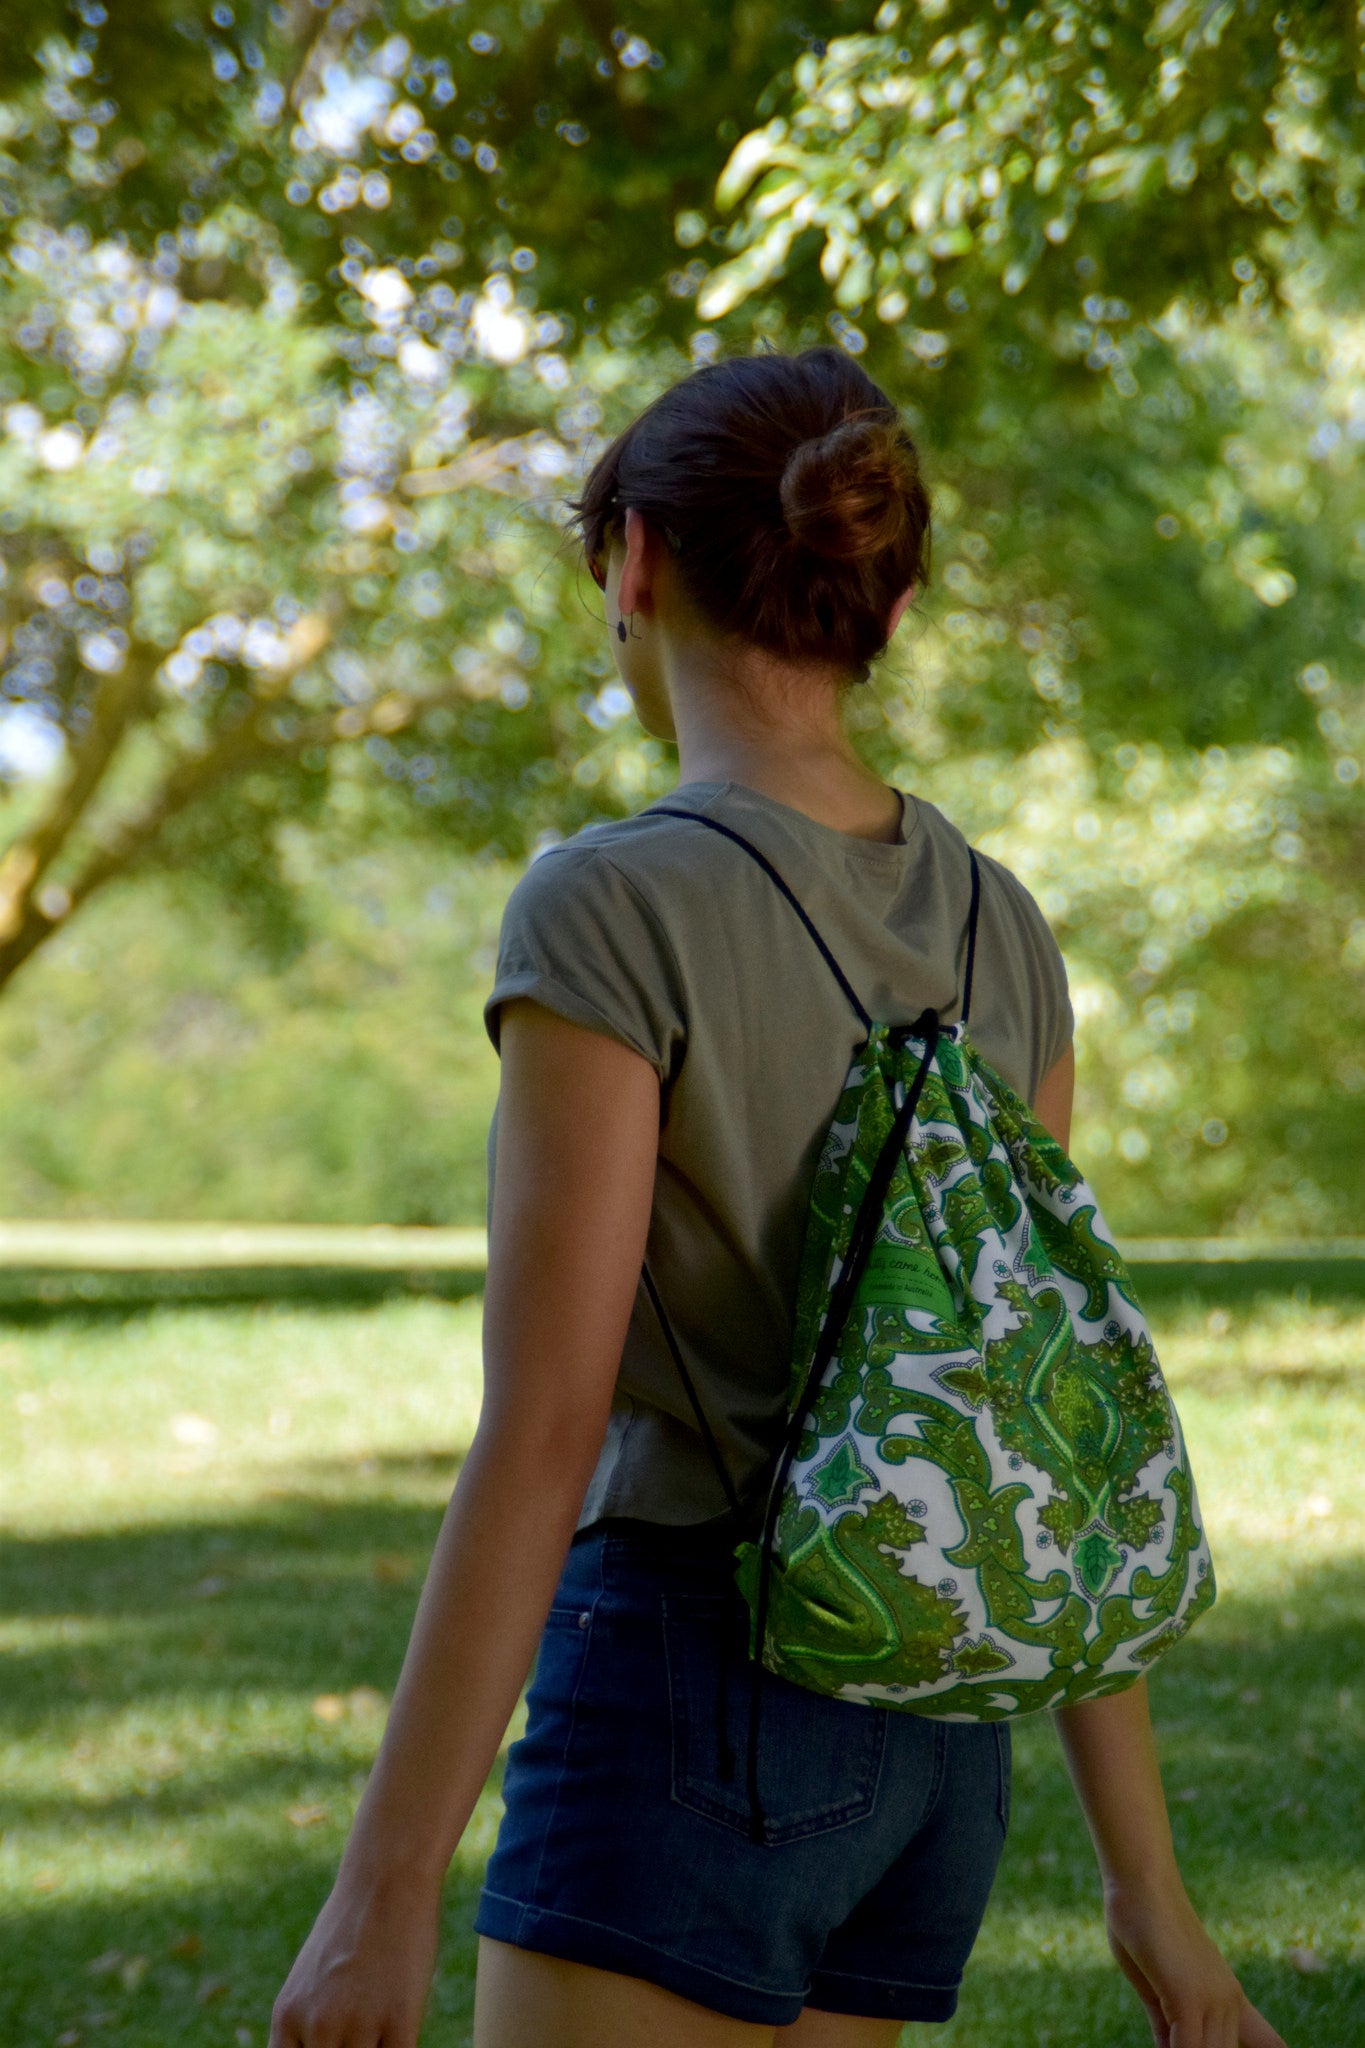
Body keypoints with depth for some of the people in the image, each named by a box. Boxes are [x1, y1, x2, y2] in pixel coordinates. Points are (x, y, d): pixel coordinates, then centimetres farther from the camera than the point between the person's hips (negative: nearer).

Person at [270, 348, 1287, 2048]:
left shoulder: (606, 908, -15)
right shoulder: (994, 933, 6)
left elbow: (544, 1431, -19)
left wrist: (382, 1895, -15)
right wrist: (1145, 1879, 9)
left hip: (686, 1709, -8)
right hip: (925, 1734, 8)